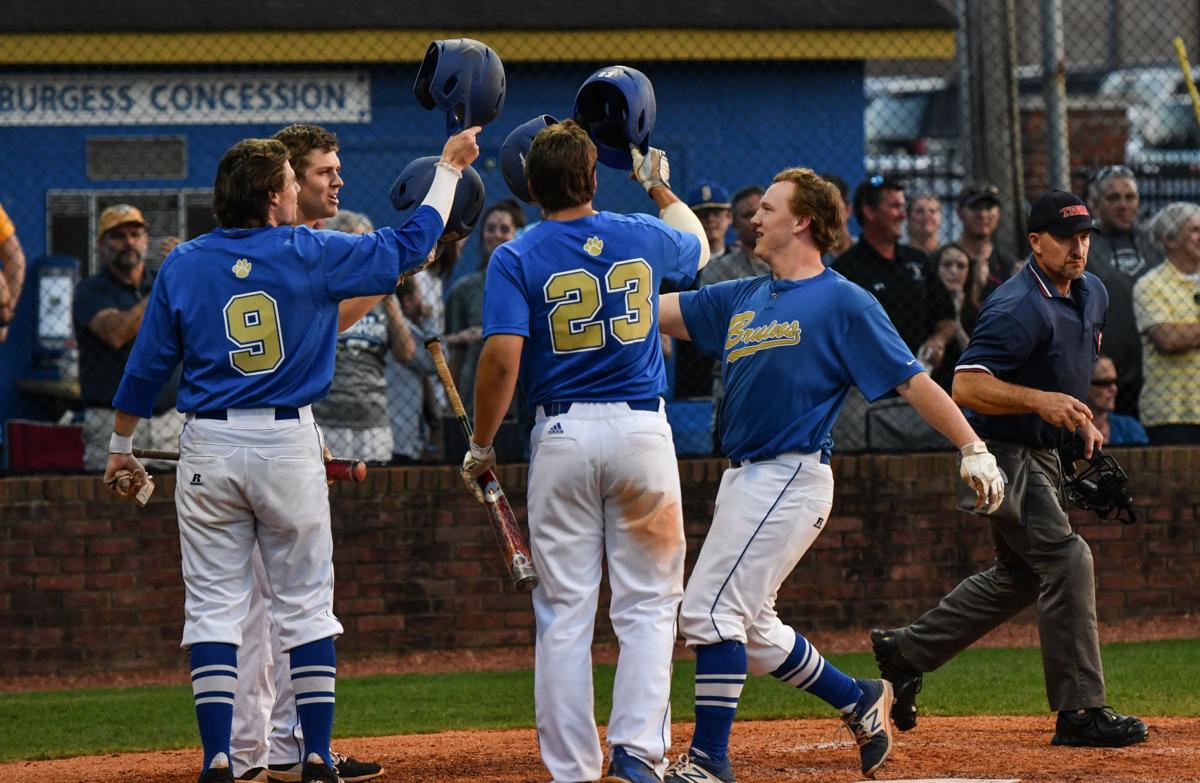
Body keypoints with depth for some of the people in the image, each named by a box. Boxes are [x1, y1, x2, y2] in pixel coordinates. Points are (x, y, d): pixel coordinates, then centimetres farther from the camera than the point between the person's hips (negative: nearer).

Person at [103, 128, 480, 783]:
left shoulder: (183, 265, 1)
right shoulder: (313, 256, -4)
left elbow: (146, 366, 6)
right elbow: (410, 245, 6)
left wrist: (121, 446, 18)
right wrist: (448, 169, 18)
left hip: (209, 449, 1)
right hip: (291, 444, -1)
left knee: (213, 607, 3)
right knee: (306, 606, 7)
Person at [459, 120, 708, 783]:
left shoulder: (516, 259, -5)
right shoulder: (642, 237, 4)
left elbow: (501, 359, -15)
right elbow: (699, 247, 28)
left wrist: (481, 445, -3)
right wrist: (658, 187, 41)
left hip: (561, 435, -1)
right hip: (641, 429, 1)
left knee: (564, 611, 4)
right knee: (648, 604, 6)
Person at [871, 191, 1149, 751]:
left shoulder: (1092, 294, 7)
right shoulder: (1018, 309, -23)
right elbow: (966, 387, -30)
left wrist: (1081, 420, 14)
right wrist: (1039, 400, -41)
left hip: (1041, 454, 10)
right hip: (1002, 453, -10)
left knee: (1021, 574, 18)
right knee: (1066, 560, -17)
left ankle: (905, 651, 31)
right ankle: (1080, 713, -15)